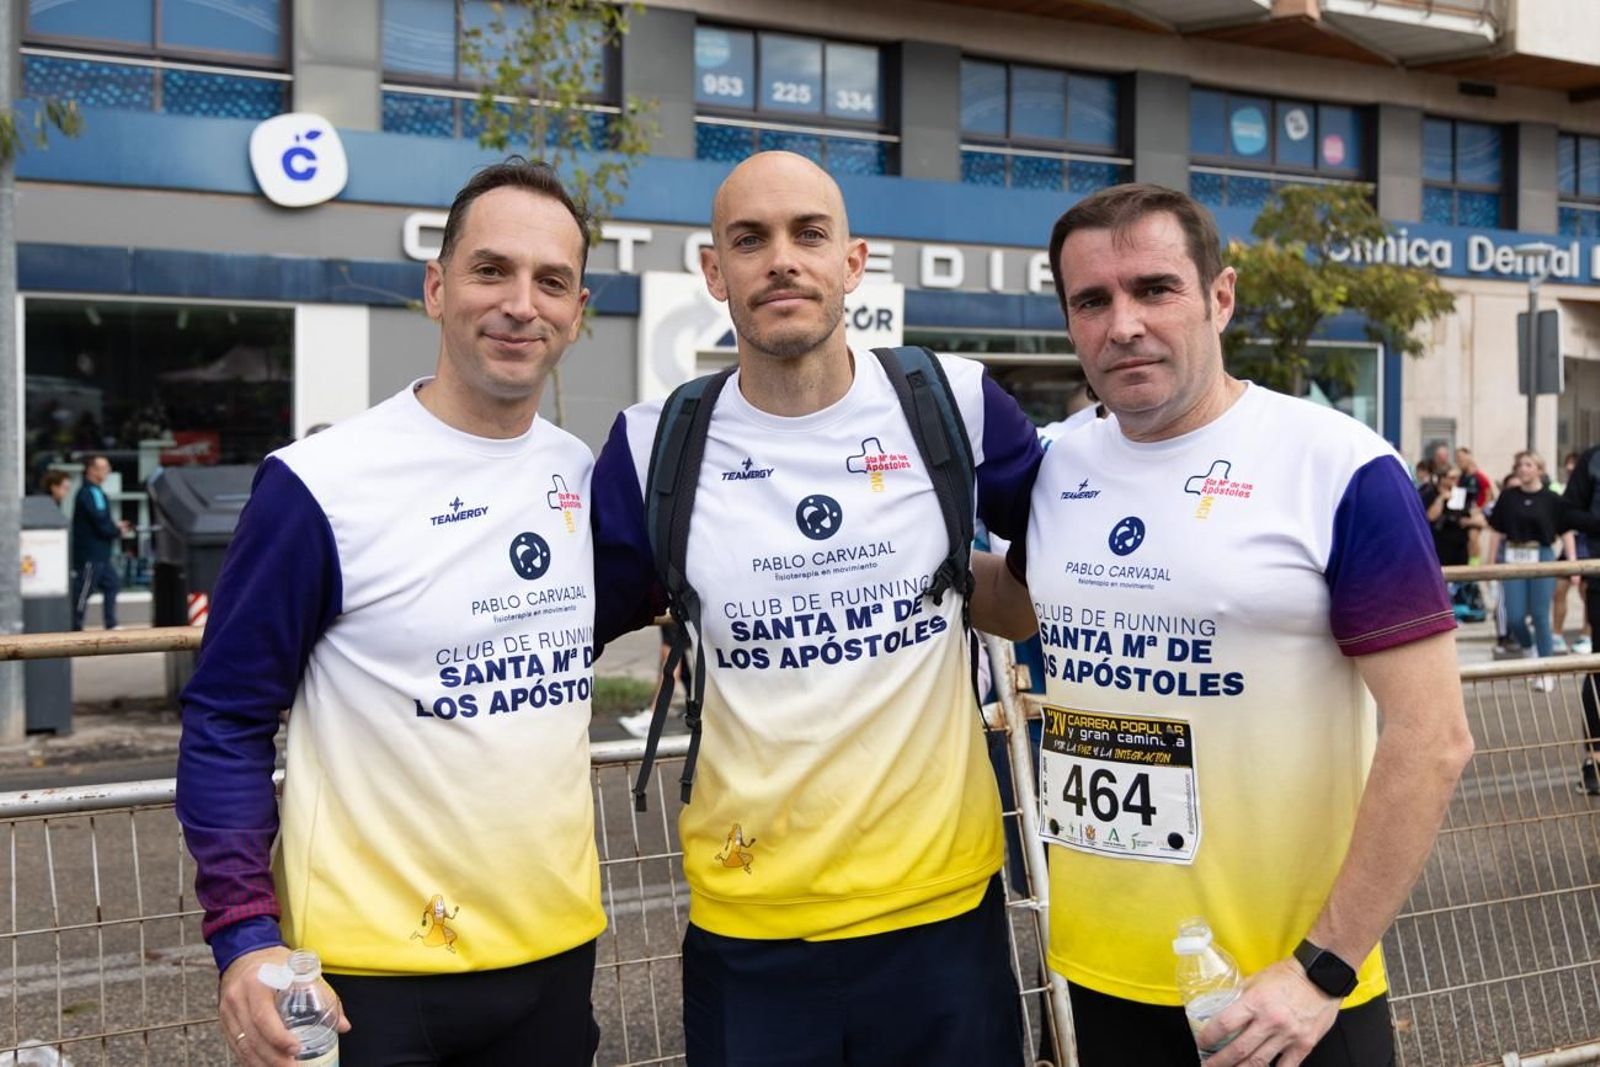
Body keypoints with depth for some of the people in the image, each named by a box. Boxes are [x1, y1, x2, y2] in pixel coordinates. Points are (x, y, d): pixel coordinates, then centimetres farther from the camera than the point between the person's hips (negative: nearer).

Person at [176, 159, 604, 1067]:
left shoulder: (583, 474, 2)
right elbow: (228, 721, -8)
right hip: (370, 973, -5)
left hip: (557, 951, 5)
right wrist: (246, 934, -16)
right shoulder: (321, 487, -13)